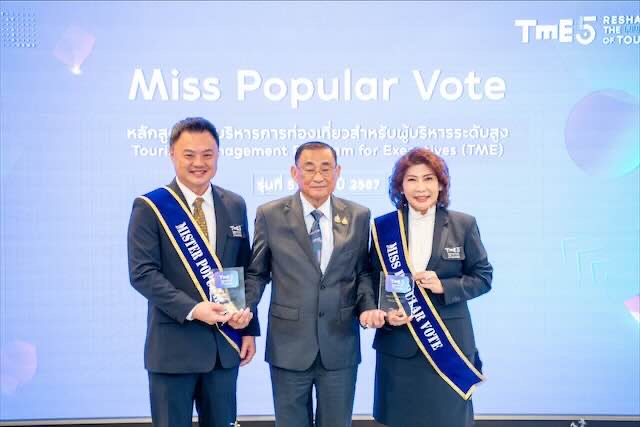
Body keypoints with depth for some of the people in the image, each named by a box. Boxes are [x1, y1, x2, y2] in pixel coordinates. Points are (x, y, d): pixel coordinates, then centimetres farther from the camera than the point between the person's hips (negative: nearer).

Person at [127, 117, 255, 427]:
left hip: (225, 343, 4)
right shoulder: (149, 208, -5)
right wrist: (192, 309, -22)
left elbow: (245, 270, 12)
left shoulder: (235, 206, 9)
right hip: (173, 345, -4)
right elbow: (143, 273, -12)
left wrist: (248, 328, 7)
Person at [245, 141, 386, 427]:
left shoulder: (359, 216, 2)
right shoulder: (270, 215, -2)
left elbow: (363, 272, 8)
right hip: (288, 346, -1)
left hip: (340, 346, 1)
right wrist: (245, 307, -12)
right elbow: (257, 273, 4)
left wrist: (368, 306, -10)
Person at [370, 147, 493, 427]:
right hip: (398, 344, 1)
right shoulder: (383, 227, 2)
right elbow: (373, 281, 8)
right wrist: (386, 313, -10)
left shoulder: (463, 225, 0)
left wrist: (444, 286, -14)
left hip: (449, 343, 0)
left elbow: (483, 277, 3)